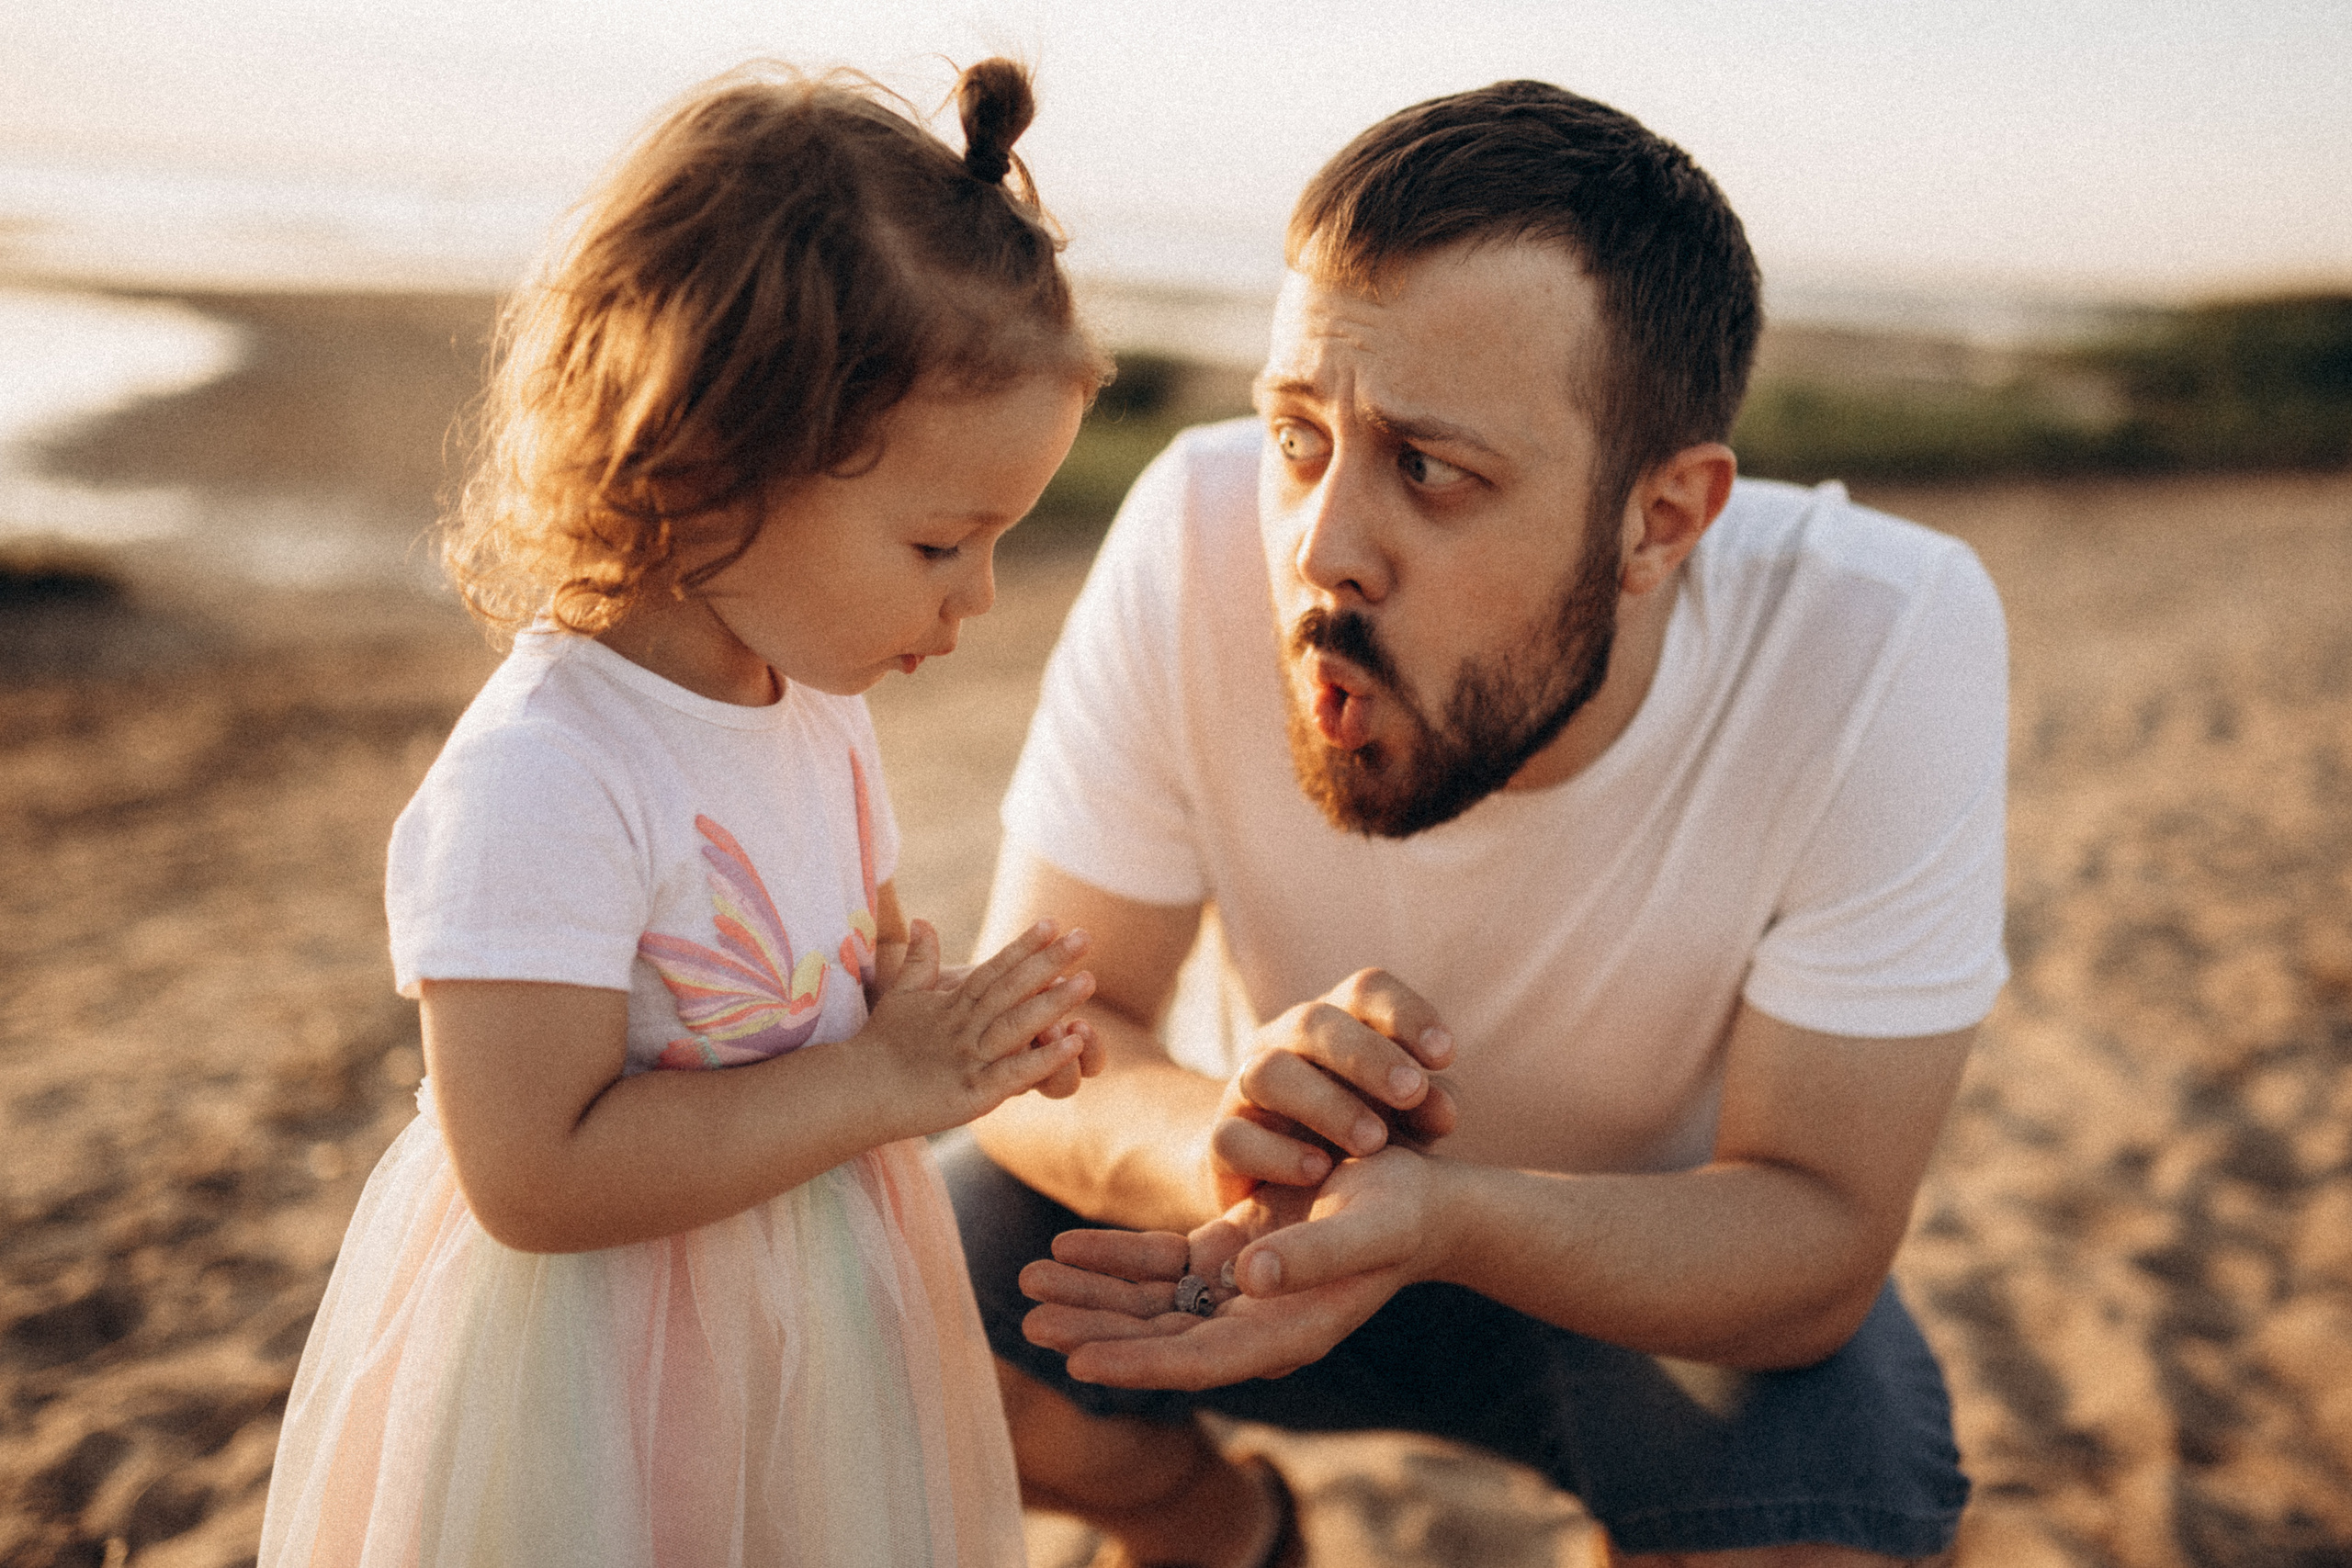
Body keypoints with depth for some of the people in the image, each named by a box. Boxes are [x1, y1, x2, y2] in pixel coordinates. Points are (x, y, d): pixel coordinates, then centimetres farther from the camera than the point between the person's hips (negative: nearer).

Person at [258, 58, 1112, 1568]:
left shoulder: (813, 698, -2)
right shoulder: (536, 784, -29)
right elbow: (537, 1176, -30)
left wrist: (961, 1031, -7)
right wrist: (885, 1081, -26)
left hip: (813, 1314, 8)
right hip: (600, 1396, -7)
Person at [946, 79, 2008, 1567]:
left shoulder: (1880, 642, -30)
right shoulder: (1202, 535, -26)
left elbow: (1817, 1231, -25)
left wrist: (1443, 1213, -45)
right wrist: (1215, 1140, -43)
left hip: (1671, 1253, -1)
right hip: (1286, 1211, 2)